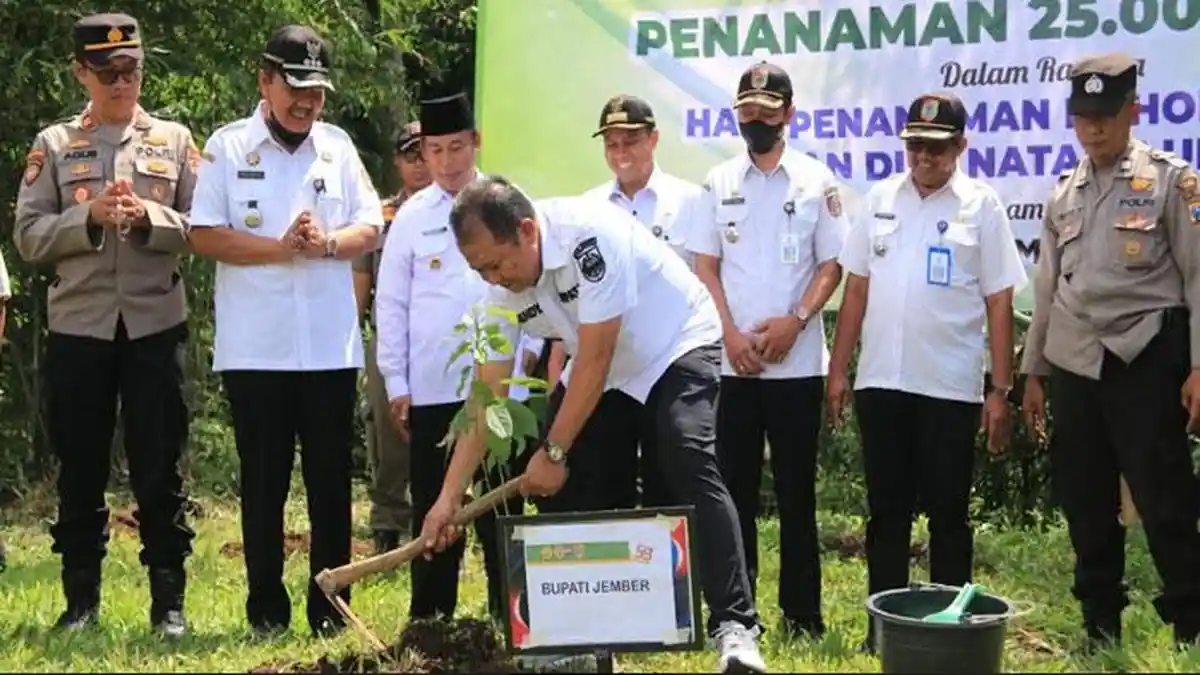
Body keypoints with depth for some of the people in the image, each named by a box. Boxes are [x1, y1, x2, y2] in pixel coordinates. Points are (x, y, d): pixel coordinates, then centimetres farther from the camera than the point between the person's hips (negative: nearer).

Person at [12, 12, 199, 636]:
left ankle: (168, 600, 10)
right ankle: (81, 599, 16)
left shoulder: (174, 140, 7)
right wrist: (90, 216, -14)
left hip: (155, 326, 0)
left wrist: (147, 216, -13)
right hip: (78, 327, 1)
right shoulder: (53, 145, 7)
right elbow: (28, 237, 1)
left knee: (159, 469, 3)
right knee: (80, 469, 6)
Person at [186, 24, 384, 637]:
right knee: (263, 482, 5)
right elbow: (204, 235, -6)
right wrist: (280, 248, -16)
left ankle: (331, 607, 12)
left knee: (331, 481, 5)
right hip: (255, 348, -2)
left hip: (331, 346, 2)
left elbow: (370, 228, 8)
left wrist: (328, 242, -13)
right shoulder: (228, 146, 1)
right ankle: (266, 609, 12)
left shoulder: (337, 145, 10)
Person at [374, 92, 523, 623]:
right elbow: (391, 304, 5)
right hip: (431, 389, 0)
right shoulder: (412, 217, 5)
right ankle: (428, 619, 13)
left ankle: (508, 617, 11)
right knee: (432, 508, 6)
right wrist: (396, 384, 1)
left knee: (501, 504, 6)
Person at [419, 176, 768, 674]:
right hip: (599, 369, 7)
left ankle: (734, 625, -28)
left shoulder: (590, 234, -34)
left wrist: (555, 452, -24)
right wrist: (448, 497, -11)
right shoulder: (502, 291, -12)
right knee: (556, 486, -4)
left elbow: (594, 359, -30)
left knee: (690, 463, -27)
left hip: (677, 348, -7)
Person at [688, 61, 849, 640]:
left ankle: (801, 613, 11)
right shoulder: (719, 182, 7)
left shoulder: (816, 180, 1)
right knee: (733, 488, 6)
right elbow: (705, 265, 6)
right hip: (730, 362, 2)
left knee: (795, 490, 4)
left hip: (796, 363, -2)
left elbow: (831, 265, 1)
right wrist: (730, 332, -7)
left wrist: (795, 321, -14)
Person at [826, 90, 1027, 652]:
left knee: (948, 514, 5)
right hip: (880, 381, 3)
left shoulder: (981, 205, -1)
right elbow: (857, 288, 10)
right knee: (886, 511, 8)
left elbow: (999, 303, -2)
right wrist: (838, 370, 6)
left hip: (951, 387, -3)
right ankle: (885, 623, 16)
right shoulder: (881, 198, 7)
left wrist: (1000, 390, -6)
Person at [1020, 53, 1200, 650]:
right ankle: (1100, 625, 20)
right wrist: (1033, 371, 15)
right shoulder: (1064, 194, 13)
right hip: (1074, 365, 5)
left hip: (1145, 361, -5)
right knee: (1085, 504, 10)